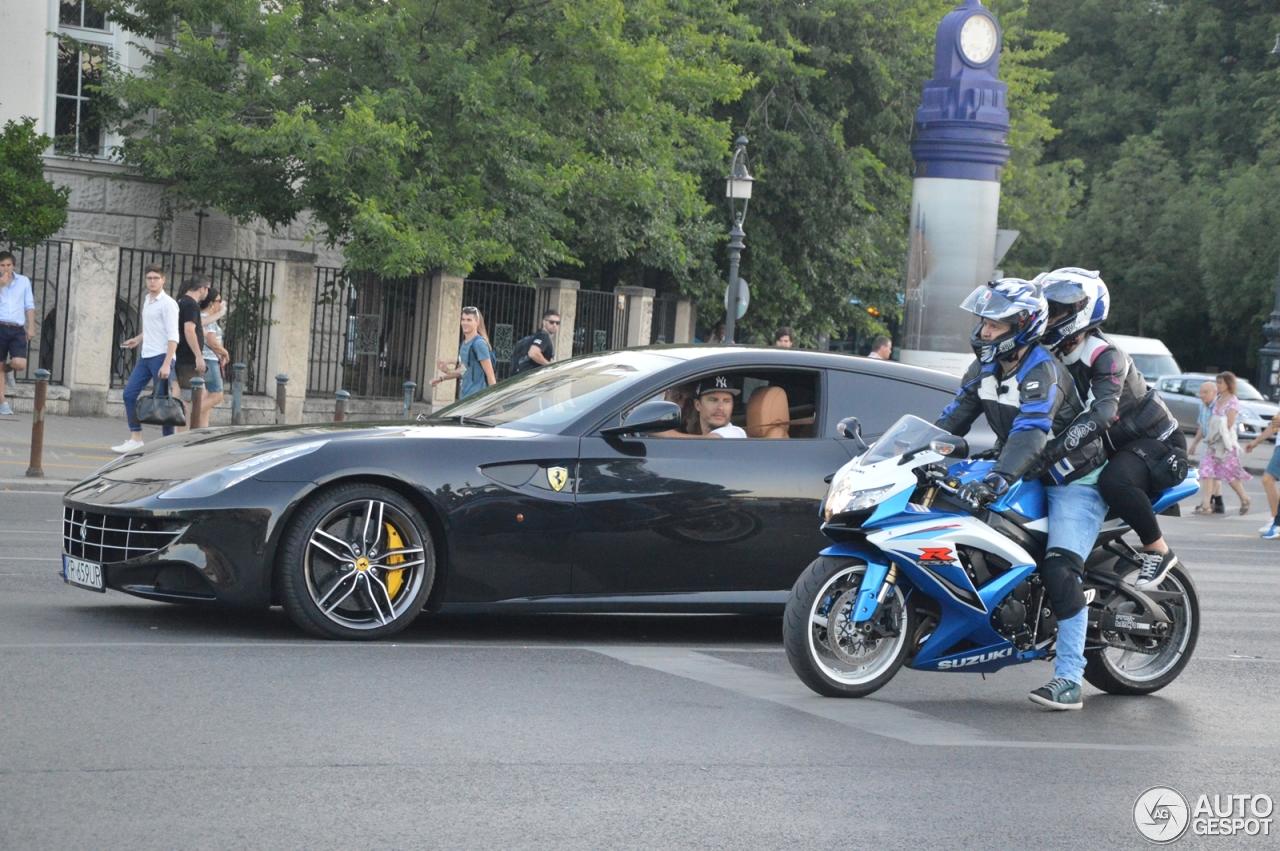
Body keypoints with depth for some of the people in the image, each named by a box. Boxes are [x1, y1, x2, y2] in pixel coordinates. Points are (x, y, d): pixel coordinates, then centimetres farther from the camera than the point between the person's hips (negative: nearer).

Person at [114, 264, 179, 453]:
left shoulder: (167, 304, -10)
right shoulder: (147, 301, 14)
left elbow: (172, 336, -16)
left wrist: (166, 364, -22)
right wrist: (138, 339, 17)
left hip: (160, 357, -8)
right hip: (145, 357, 8)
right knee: (129, 394, 4)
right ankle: (135, 439, 9)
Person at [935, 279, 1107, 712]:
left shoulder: (1042, 372, -24)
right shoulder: (985, 368, 3)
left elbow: (1031, 434, -39)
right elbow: (953, 419, 7)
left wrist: (996, 480, -53)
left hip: (1075, 480, -9)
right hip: (1029, 477, 9)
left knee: (1059, 570, -23)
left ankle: (1068, 680, -23)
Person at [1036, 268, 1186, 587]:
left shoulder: (1106, 356, -24)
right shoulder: (1057, 357, 3)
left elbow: (1101, 413, -39)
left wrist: (1055, 448, -52)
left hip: (1154, 440, -9)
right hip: (1108, 447, 9)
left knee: (1114, 481, -37)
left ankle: (1158, 550, -19)